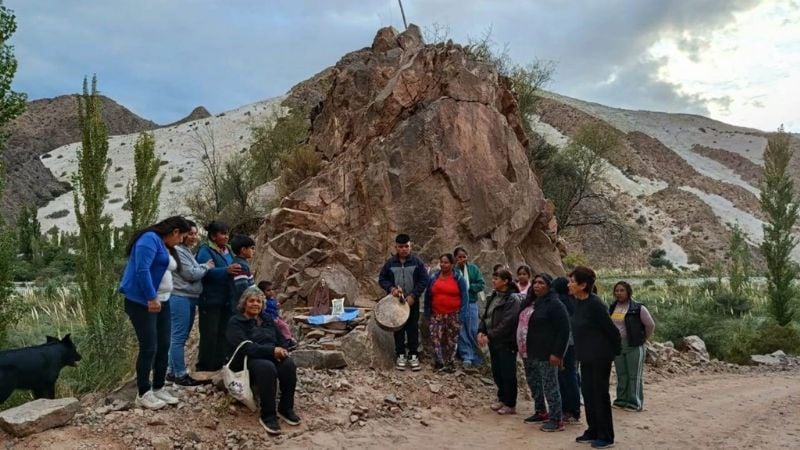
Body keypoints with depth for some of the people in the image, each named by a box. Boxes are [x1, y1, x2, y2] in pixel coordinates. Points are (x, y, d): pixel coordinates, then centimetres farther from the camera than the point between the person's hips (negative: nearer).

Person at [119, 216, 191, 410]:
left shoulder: (166, 247, 17)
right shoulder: (150, 239, -13)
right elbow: (142, 270, -23)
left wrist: (159, 299, 8)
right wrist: (151, 298, -25)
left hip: (161, 302, 10)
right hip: (142, 303, -9)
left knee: (164, 346, 10)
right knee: (149, 348, -7)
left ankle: (158, 388, 21)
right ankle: (143, 394, 3)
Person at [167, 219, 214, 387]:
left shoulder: (187, 251, 19)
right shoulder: (178, 250, -12)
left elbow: (195, 272, 19)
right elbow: (191, 274, -15)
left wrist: (203, 267, 2)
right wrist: (207, 266, -2)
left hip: (190, 298, 10)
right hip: (180, 298, -10)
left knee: (180, 337, 13)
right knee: (179, 337, -6)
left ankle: (172, 372, 19)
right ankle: (180, 375, -4)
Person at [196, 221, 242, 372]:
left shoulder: (227, 251, 14)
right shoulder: (205, 251, -10)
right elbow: (205, 272, -23)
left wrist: (235, 272, 1)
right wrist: (226, 270, -30)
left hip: (225, 300, 8)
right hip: (210, 300, -8)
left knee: (222, 333, 11)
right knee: (210, 334, -6)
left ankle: (219, 365, 20)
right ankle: (204, 368, 2)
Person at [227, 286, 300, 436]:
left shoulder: (268, 320, 20)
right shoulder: (236, 322, 0)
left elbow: (281, 340, 15)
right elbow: (244, 347, -15)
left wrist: (282, 350, -11)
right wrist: (271, 350, -23)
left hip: (272, 356, 5)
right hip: (247, 361, -5)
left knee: (289, 364, -28)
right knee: (267, 367, -38)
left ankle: (285, 408, -15)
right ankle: (267, 415, -29)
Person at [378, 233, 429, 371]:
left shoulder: (417, 261, -4)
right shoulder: (390, 262, 0)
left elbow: (424, 280, -5)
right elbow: (382, 279, 5)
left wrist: (413, 295, -13)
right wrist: (391, 288, -14)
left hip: (412, 301, -1)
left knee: (413, 328, 3)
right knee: (398, 328, 7)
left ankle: (413, 355, 13)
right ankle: (401, 355, 16)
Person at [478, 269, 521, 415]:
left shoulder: (512, 299, -16)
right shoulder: (493, 296, 9)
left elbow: (507, 322, -21)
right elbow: (485, 315, 13)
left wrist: (490, 336, -18)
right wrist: (481, 331, -3)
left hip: (506, 342, -8)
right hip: (494, 341, 8)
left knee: (508, 373, 1)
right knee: (496, 372, 15)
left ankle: (510, 405, 12)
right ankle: (502, 398, 31)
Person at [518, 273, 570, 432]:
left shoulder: (554, 304, -14)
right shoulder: (530, 302, 13)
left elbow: (563, 330, -17)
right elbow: (523, 324, 21)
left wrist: (557, 353, -20)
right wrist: (522, 348, 17)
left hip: (545, 354, -9)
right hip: (529, 353, 9)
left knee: (550, 386, -5)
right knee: (533, 383, 18)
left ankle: (557, 420, 2)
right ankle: (541, 412, 33)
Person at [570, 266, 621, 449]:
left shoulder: (595, 304, -22)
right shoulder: (579, 303, 5)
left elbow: (611, 329, -17)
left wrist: (615, 351, -5)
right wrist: (580, 352, 16)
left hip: (600, 357, -9)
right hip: (586, 357, 9)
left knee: (600, 395, 1)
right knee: (588, 394, 15)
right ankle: (593, 431, 27)